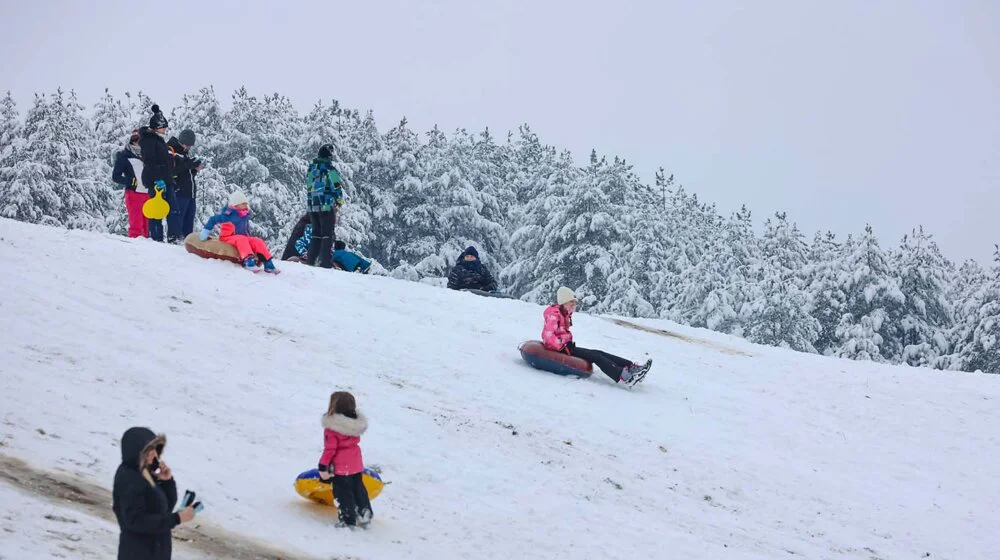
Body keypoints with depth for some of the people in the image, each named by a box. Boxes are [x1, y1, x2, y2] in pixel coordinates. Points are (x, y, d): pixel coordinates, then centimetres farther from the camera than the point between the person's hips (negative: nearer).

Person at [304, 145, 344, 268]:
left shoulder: (311, 169, 10)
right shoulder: (330, 169, -10)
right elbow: (337, 187, -10)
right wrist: (340, 201, 5)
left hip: (312, 206, 6)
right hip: (327, 205, -6)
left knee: (316, 234, 15)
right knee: (327, 235, -3)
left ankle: (310, 261, 12)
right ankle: (326, 263, -7)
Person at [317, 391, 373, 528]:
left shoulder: (332, 428, -22)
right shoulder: (355, 424, 0)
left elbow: (330, 449, -21)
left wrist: (323, 467, -13)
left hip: (341, 467, -7)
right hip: (356, 464, 7)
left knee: (343, 493, 5)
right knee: (358, 488, 21)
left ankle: (349, 520, 10)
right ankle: (365, 514, 30)